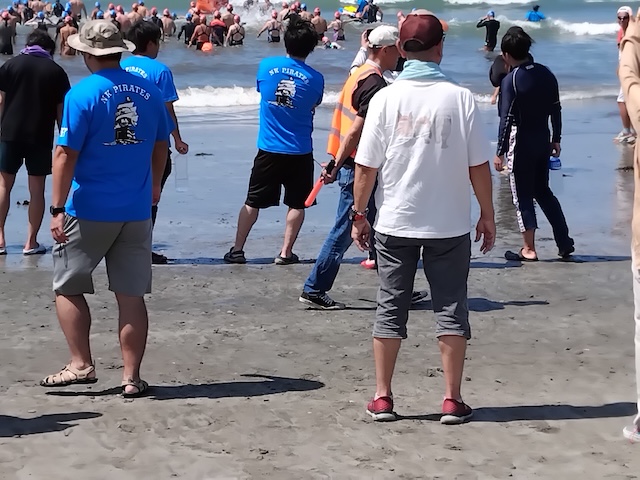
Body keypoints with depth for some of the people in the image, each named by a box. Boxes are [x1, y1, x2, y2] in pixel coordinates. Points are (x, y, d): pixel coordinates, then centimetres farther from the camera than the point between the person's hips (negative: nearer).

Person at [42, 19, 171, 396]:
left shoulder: (83, 93, -11)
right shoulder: (149, 93, 3)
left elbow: (66, 154, -14)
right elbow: (160, 147, 15)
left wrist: (57, 209, -10)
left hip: (89, 210, -4)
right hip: (136, 212, 4)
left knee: (68, 288, 12)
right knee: (132, 295, 7)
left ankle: (81, 365, 9)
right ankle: (132, 377, 8)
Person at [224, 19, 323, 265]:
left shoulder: (266, 66, -4)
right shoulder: (316, 79, -7)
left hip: (268, 148, 2)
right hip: (300, 151, -1)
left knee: (253, 202, 11)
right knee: (297, 204, 10)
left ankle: (237, 250, 13)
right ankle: (285, 252, 9)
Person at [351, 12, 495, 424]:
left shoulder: (386, 98, -6)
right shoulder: (460, 98, -7)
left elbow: (366, 166, -6)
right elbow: (479, 165, -6)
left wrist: (359, 212, 6)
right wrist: (487, 215, 6)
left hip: (395, 223, 1)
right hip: (450, 224, -1)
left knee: (391, 308, 10)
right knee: (451, 308, 9)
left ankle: (382, 398, 14)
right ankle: (452, 400, 10)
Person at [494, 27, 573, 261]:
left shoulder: (510, 80, -15)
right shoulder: (546, 73, 3)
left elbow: (507, 119, -16)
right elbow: (556, 109, 8)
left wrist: (500, 152, -12)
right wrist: (556, 139, 18)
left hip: (521, 144, -6)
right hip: (543, 141, 6)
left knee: (523, 196, 4)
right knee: (543, 191, 19)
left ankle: (529, 250, 8)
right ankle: (565, 243, 17)